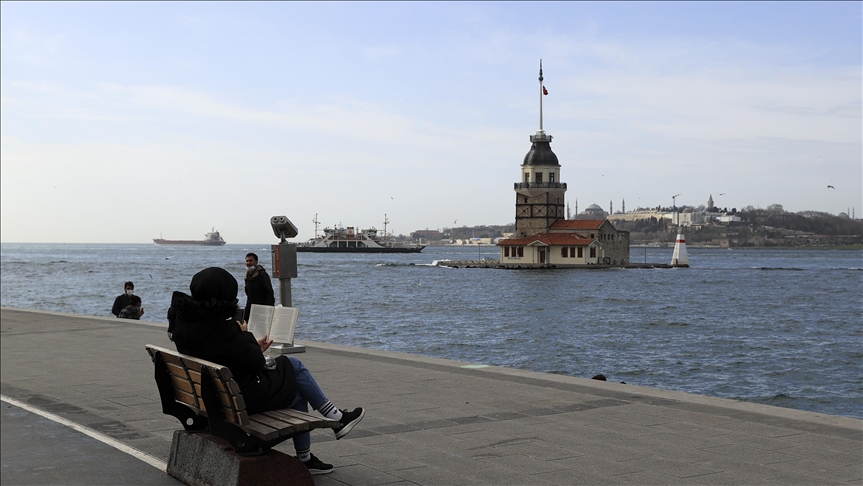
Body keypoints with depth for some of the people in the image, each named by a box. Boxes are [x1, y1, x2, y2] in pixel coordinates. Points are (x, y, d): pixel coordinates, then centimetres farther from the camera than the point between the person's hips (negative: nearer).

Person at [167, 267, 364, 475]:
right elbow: (255, 363, -20)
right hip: (241, 397, -9)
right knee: (293, 366, 11)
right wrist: (246, 335, -4)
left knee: (298, 394, 20)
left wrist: (252, 346, 15)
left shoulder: (181, 319, -3)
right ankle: (337, 418, 23)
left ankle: (305, 459, 30)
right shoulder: (219, 328, -31)